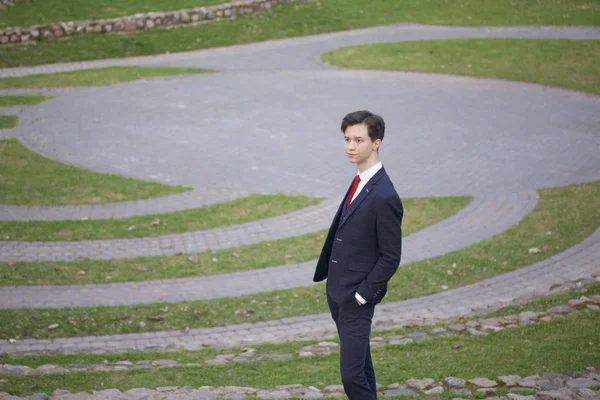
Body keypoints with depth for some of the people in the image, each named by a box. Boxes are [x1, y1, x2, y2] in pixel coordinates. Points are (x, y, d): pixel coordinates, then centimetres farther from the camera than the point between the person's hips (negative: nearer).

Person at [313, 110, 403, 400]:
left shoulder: (384, 197, -21)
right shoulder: (360, 181, 7)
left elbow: (390, 257, -18)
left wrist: (362, 295, -17)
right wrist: (325, 275, 12)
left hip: (356, 299, -9)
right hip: (337, 291, 9)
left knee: (352, 374, -10)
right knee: (362, 367, 19)